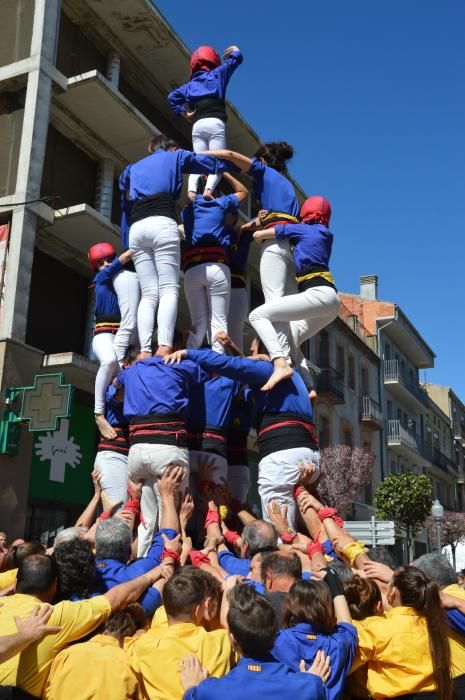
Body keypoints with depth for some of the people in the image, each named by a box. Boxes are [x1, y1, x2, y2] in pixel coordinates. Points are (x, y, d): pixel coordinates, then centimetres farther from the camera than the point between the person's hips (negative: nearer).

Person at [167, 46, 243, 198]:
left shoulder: (191, 84, 26)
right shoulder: (217, 74, 15)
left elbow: (173, 96, 19)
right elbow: (237, 58, 16)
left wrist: (185, 113, 17)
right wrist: (233, 50, 37)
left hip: (197, 125, 4)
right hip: (215, 123, -4)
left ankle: (191, 190, -27)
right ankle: (208, 190, -37)